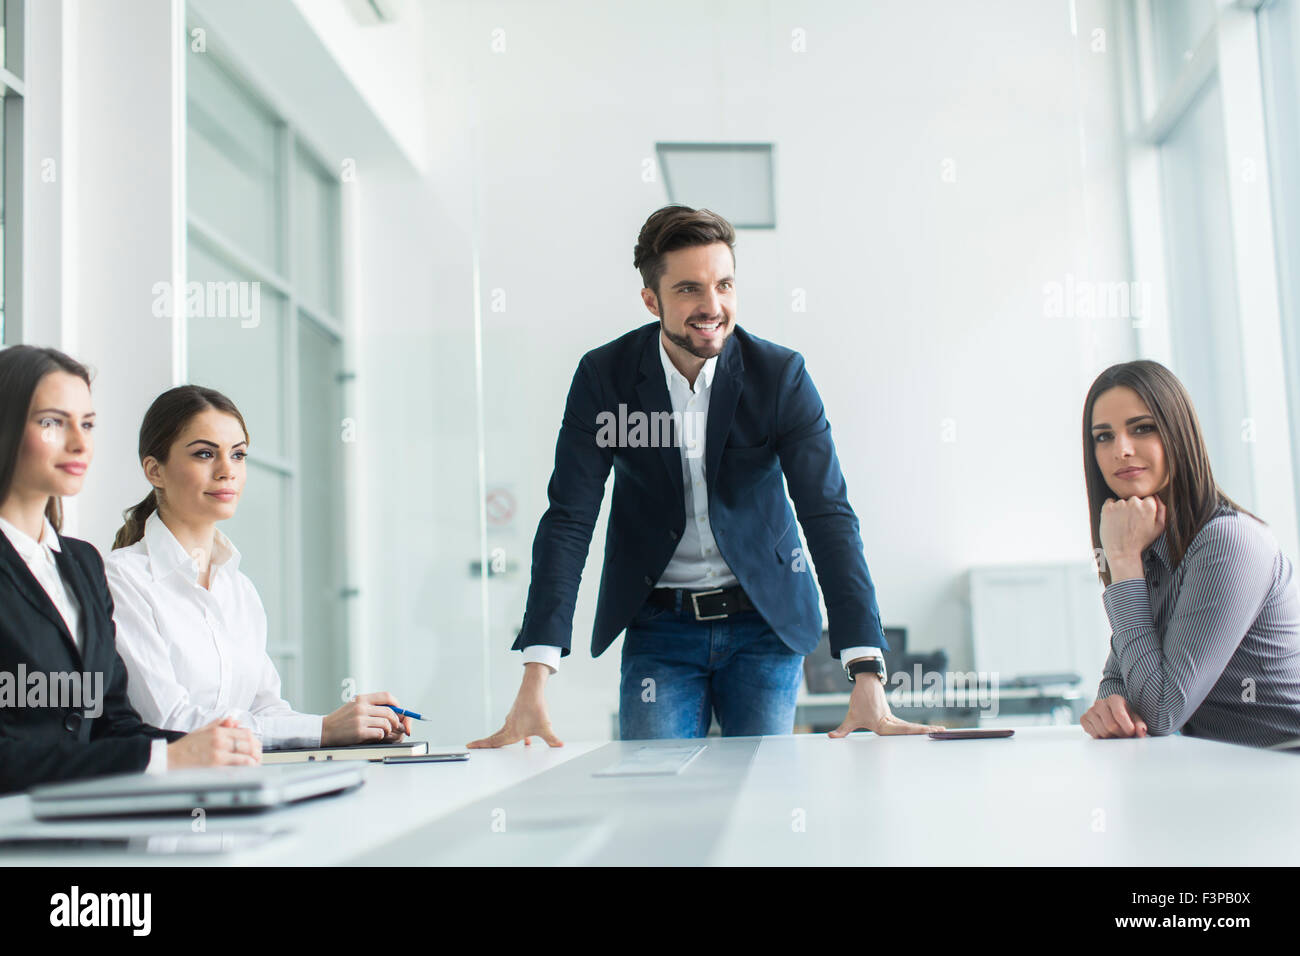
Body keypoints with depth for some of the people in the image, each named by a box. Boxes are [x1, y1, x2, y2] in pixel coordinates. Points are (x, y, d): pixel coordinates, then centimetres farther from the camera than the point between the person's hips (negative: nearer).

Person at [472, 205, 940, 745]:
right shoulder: (604, 376, -10)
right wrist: (534, 681, -23)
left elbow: (828, 516, -16)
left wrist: (867, 675, -27)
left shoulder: (780, 375, -12)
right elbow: (568, 519, -13)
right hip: (658, 625, 0)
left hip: (765, 621, 0)